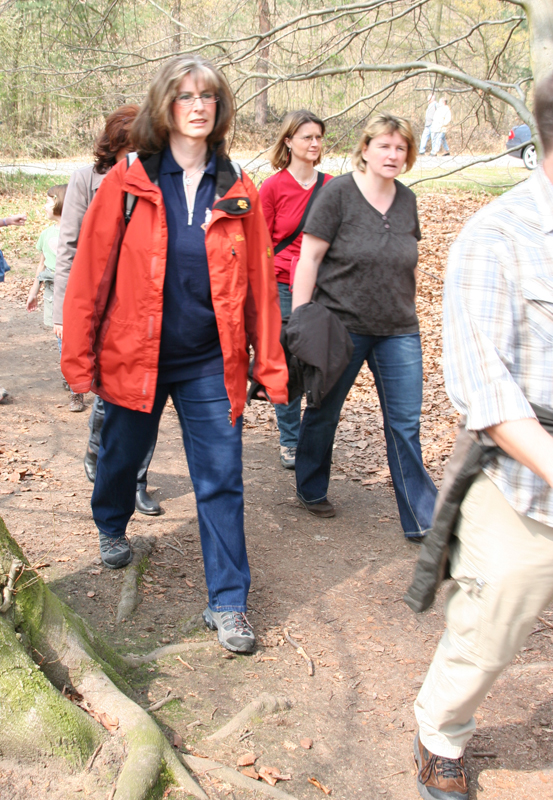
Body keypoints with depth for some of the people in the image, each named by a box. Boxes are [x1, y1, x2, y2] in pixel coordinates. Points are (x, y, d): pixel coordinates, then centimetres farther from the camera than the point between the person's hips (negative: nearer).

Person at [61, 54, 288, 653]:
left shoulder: (237, 192, 1)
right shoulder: (127, 184, -5)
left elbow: (259, 283, 2)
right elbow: (91, 274, -5)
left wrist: (269, 364, -1)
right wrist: (79, 357, -6)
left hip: (210, 363, 1)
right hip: (135, 357, 0)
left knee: (221, 480, 0)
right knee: (121, 456, 20)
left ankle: (228, 604, 12)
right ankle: (111, 528, 53)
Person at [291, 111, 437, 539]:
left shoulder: (406, 199, 8)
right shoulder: (338, 192, -8)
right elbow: (309, 258, -9)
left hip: (398, 330, 4)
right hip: (341, 325, -4)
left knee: (406, 424, 2)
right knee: (324, 413, 12)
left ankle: (422, 519, 9)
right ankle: (312, 490, 36)